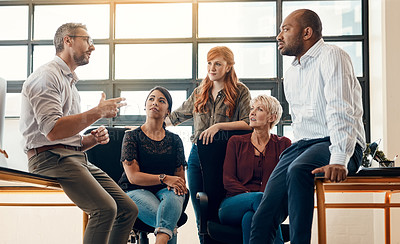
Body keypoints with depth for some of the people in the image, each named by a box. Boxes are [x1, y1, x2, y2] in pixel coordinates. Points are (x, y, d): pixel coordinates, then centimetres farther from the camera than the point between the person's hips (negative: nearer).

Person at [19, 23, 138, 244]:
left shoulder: (69, 82, 27)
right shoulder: (47, 76, -5)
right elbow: (52, 131, -20)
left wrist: (92, 139, 6)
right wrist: (98, 112, -15)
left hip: (75, 158, 9)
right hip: (50, 157, -9)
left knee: (128, 209, -3)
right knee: (105, 208, -28)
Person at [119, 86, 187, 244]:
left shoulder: (174, 140, 16)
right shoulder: (132, 137, 6)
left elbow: (180, 176, 15)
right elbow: (133, 176, -5)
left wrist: (176, 184, -12)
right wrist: (164, 178, -16)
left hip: (165, 190, 2)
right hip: (136, 191, -2)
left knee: (173, 197, -38)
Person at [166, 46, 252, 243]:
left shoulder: (240, 91, 2)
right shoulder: (200, 92, 15)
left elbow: (248, 124, -9)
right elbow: (177, 115, 24)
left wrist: (219, 126, -18)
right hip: (197, 154, 5)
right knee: (200, 212, 4)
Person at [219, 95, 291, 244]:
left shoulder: (283, 144, 16)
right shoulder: (236, 142, 17)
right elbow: (228, 179, 6)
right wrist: (249, 195, -11)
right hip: (232, 206, 1)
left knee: (250, 217, -39)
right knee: (259, 198, -36)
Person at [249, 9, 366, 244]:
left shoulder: (331, 56, -5)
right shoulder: (290, 74, 22)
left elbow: (340, 110, -18)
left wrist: (339, 159, -30)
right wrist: (296, 153, 12)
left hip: (333, 145, -7)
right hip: (303, 144, 7)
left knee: (298, 171, -39)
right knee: (263, 219, -10)